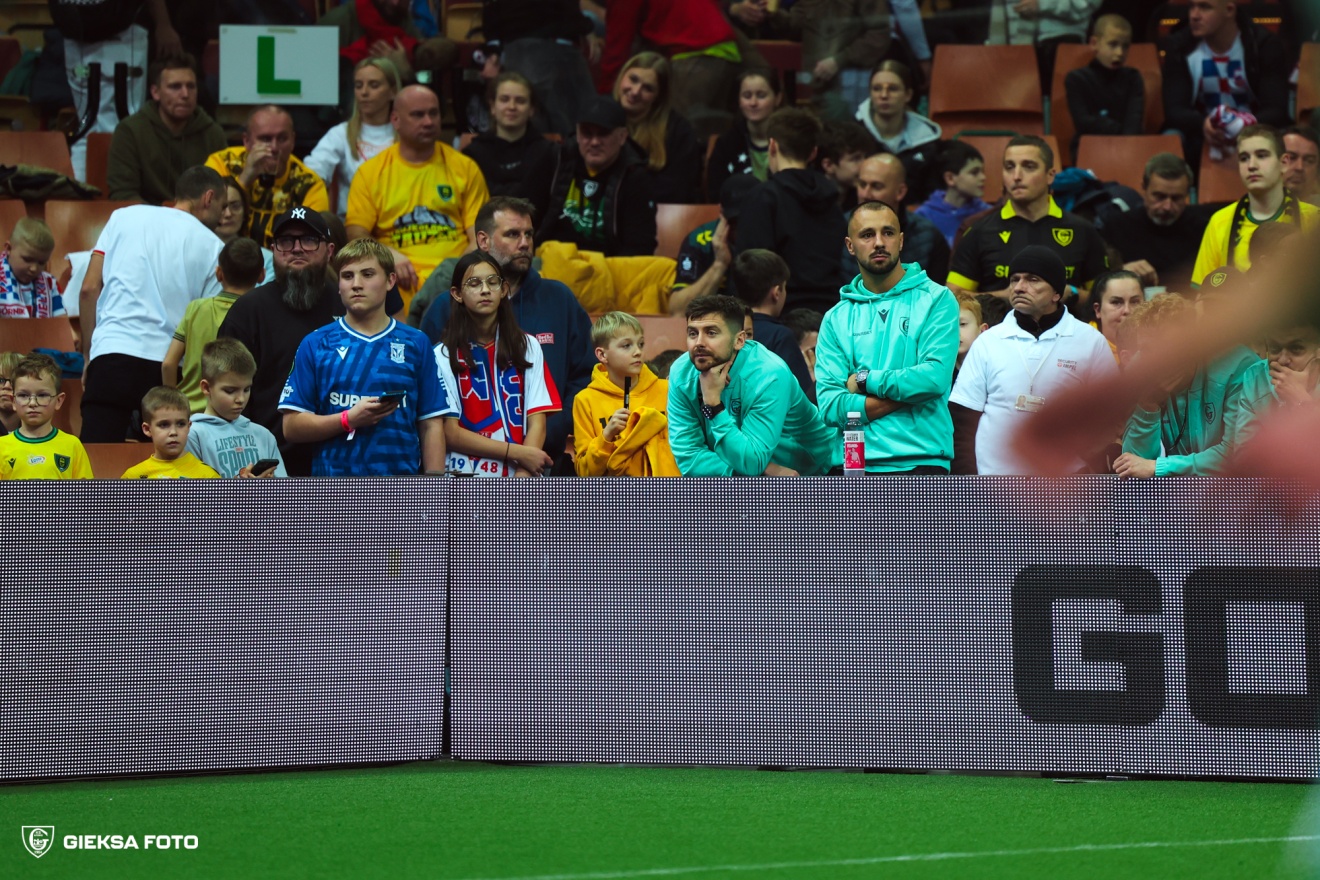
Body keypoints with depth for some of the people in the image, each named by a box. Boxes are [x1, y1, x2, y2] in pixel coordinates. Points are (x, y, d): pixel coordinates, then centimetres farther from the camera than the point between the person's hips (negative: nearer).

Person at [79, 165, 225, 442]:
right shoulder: (212, 246, 11)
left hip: (112, 350, 0)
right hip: (171, 365, 0)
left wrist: (89, 357, 15)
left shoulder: (124, 217, 16)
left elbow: (89, 289, 11)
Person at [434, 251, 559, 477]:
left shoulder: (528, 347, 10)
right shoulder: (445, 355, 2)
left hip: (523, 477, 2)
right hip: (467, 476, -2)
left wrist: (522, 475, -12)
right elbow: (451, 434, -3)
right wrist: (518, 452, -10)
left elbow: (537, 423, 4)